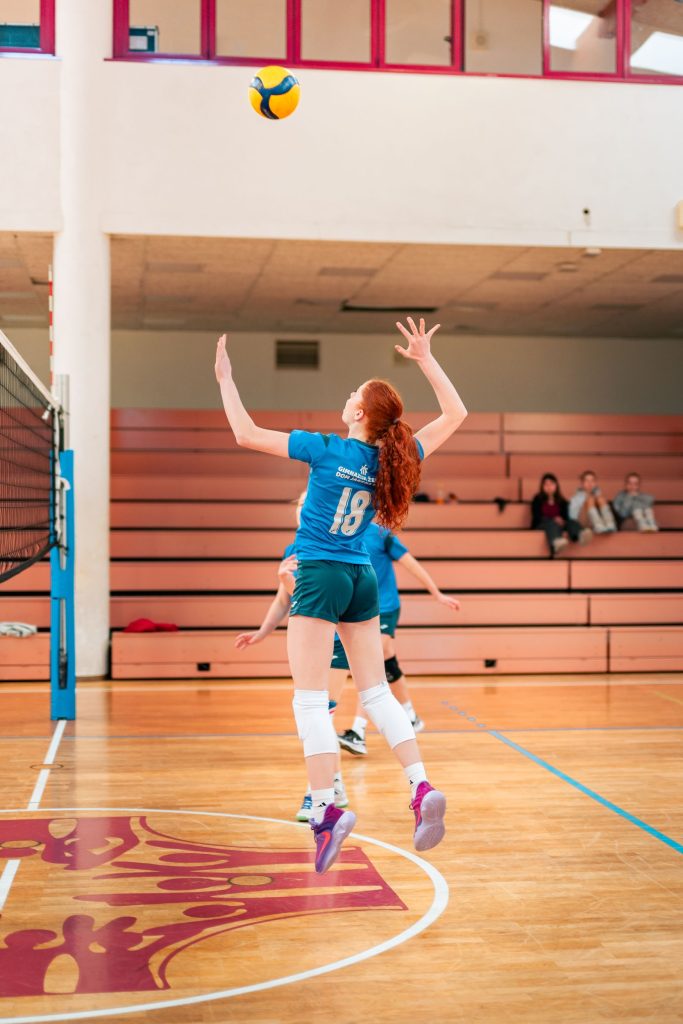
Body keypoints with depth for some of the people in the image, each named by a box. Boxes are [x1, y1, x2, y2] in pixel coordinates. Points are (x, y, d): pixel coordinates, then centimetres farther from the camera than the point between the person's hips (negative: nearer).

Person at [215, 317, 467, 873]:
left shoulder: (326, 449, -12)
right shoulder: (393, 458, -1)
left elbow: (246, 434, -9)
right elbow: (455, 414, 11)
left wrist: (225, 378, 1)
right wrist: (427, 360, 11)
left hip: (320, 576, -5)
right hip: (363, 579, 5)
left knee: (310, 699, -4)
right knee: (376, 691, 11)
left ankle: (327, 809, -10)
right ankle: (423, 789, -1)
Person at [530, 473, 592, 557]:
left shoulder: (562, 501, 12)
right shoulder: (537, 500, 4)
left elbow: (566, 518, -3)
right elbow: (537, 517, -7)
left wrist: (565, 531, -26)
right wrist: (554, 520, -24)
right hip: (541, 526, -3)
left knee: (571, 522, -28)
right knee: (552, 524, -38)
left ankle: (582, 535, -68)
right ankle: (556, 543, -75)